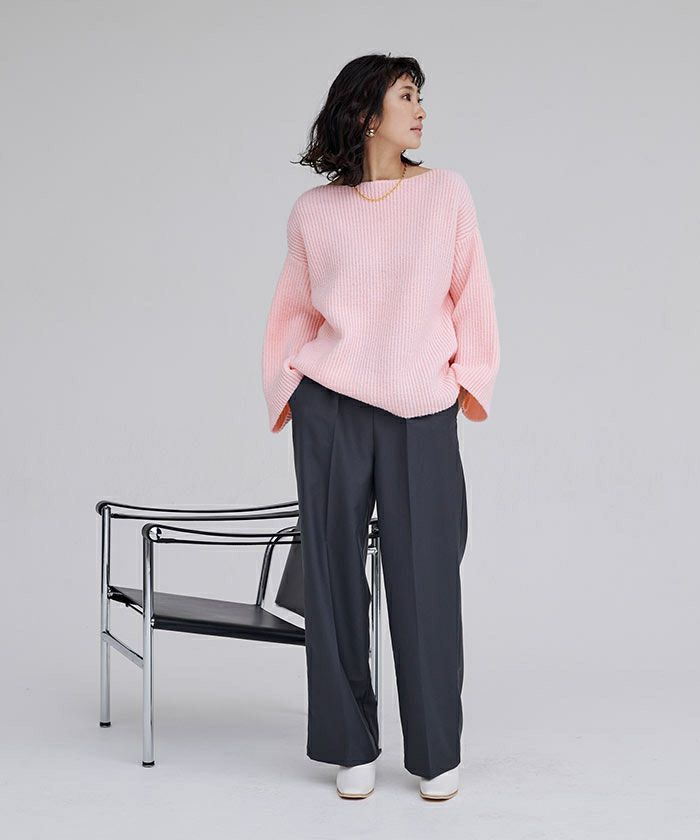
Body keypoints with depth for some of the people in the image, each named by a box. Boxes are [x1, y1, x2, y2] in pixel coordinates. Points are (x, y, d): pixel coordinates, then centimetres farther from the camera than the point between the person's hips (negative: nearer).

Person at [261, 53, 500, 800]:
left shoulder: (446, 192, 6)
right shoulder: (314, 212, 6)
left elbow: (469, 294, 8)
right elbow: (295, 309, 13)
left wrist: (469, 377, 3)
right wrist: (286, 386, 4)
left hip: (421, 413, 0)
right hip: (331, 409, 0)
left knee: (426, 576, -1)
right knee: (334, 571, 3)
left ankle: (436, 752, 12)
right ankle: (350, 747, 15)